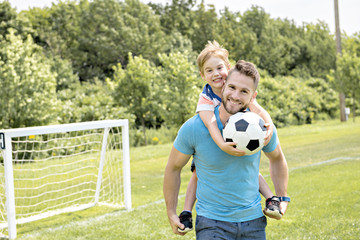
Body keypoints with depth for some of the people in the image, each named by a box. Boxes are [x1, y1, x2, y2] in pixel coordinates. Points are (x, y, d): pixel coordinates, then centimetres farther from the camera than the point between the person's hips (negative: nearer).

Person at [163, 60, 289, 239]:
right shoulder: (193, 128, -14)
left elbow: (276, 158, 15)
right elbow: (173, 168, 1)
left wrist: (282, 198, 13)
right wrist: (171, 213, 4)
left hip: (253, 220, 3)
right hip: (212, 223, -3)